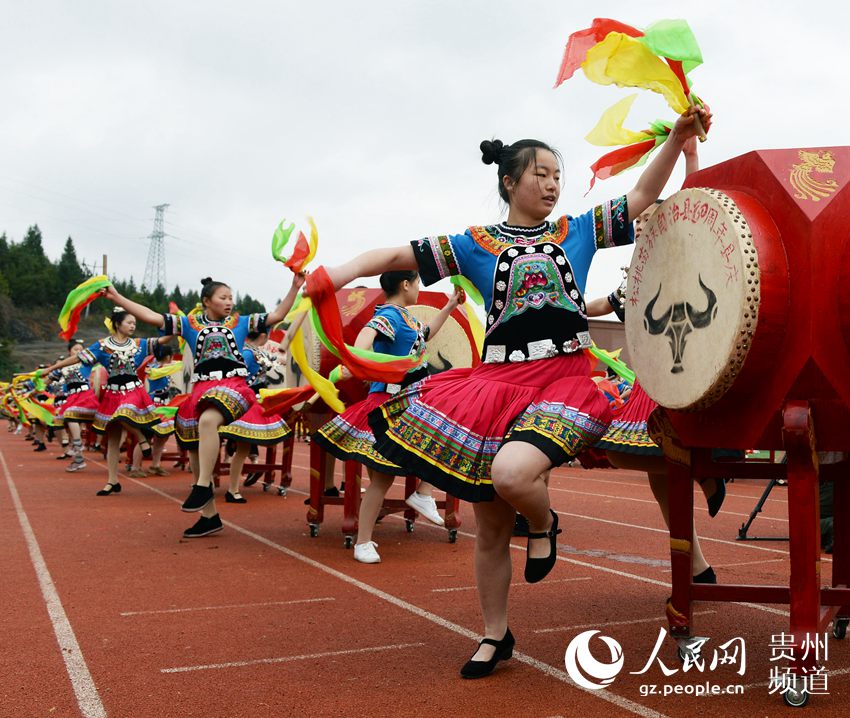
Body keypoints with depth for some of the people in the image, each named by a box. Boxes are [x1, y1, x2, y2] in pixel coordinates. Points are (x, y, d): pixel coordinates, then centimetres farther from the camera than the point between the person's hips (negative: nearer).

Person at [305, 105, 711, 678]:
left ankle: (544, 523, 6)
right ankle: (496, 636, 27)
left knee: (511, 475, -31)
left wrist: (679, 135, -3)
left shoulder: (578, 231, 12)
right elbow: (394, 257, 3)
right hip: (497, 381, 2)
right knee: (491, 523, 7)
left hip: (565, 378, -1)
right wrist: (324, 281, -10)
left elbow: (644, 194, 10)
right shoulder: (475, 245, 8)